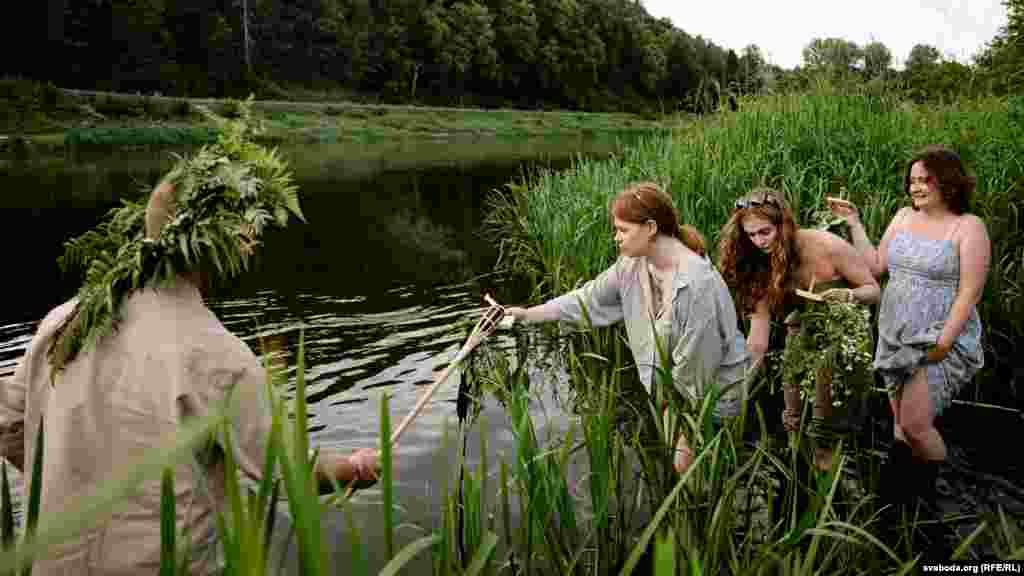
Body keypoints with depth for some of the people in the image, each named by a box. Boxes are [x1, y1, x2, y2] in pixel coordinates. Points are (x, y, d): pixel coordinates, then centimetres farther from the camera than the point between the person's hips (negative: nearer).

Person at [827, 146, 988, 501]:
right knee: (900, 421, 13)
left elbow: (970, 292, -12)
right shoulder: (904, 217, 9)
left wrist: (944, 342, -17)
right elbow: (874, 267, 8)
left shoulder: (968, 227, -8)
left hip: (939, 342, -6)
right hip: (895, 338, 6)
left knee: (914, 424, -10)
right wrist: (854, 224, 4)